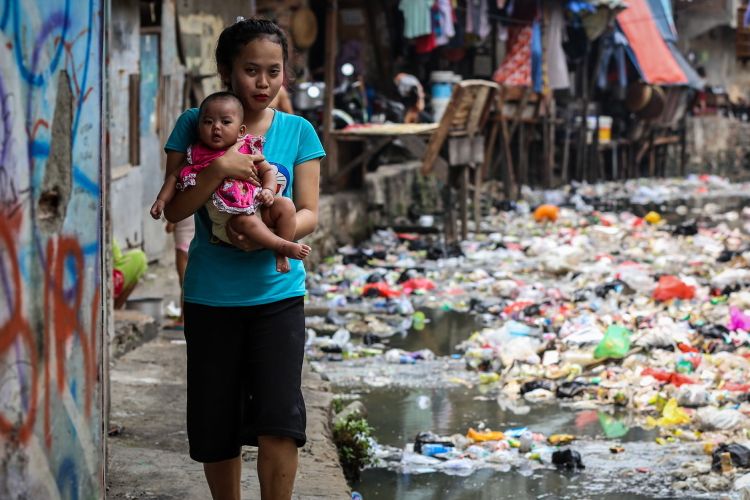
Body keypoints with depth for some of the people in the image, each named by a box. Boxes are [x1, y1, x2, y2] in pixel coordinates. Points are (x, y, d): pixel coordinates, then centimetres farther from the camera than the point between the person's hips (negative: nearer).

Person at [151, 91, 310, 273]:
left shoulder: (248, 149, 10)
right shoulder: (197, 156, 7)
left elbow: (267, 170, 11)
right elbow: (175, 176, 13)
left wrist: (269, 190, -8)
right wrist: (161, 200, 2)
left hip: (259, 206, 4)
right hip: (229, 217, -3)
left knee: (286, 205, -17)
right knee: (243, 220, -35)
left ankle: (281, 255, -14)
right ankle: (283, 246, -34)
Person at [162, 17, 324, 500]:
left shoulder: (297, 131, 2)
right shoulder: (195, 125, -1)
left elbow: (308, 214, -2)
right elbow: (175, 210, -6)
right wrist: (219, 168, -21)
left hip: (277, 293, 0)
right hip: (210, 296, 0)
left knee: (279, 421, -11)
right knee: (214, 425, 8)